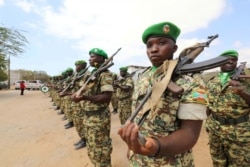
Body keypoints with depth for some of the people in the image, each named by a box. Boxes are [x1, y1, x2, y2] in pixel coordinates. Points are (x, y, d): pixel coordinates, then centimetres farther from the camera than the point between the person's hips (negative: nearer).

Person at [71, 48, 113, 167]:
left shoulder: (105, 74, -16)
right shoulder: (92, 73, 13)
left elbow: (107, 97, -24)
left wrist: (85, 97, -31)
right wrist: (79, 94, 2)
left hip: (99, 118, -9)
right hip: (88, 116, 9)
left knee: (99, 149, 6)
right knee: (92, 147, 23)